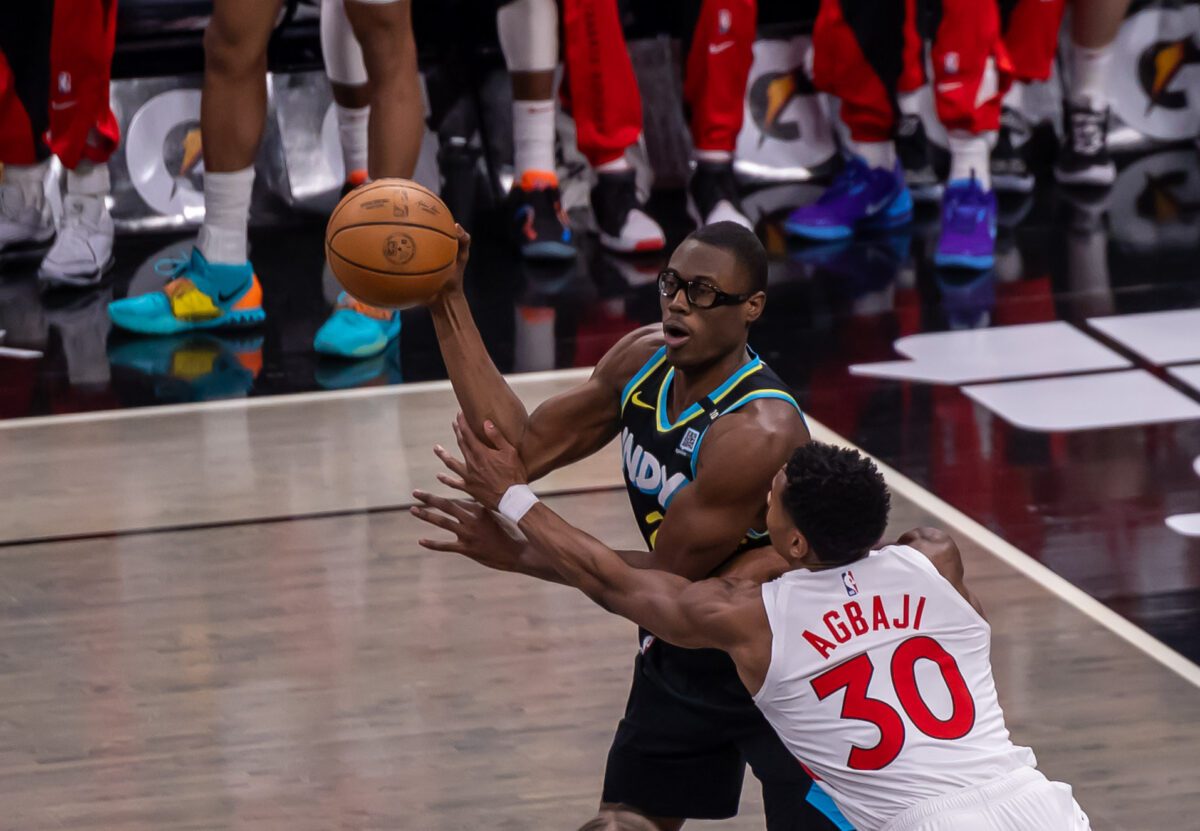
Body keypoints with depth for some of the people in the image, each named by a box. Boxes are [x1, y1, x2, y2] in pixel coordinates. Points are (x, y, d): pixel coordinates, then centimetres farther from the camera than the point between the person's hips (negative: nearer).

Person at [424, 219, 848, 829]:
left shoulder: (758, 433, -34)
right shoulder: (643, 361, -9)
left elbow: (667, 577, -26)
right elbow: (523, 450, -4)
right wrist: (448, 304, -9)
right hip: (681, 657, 8)